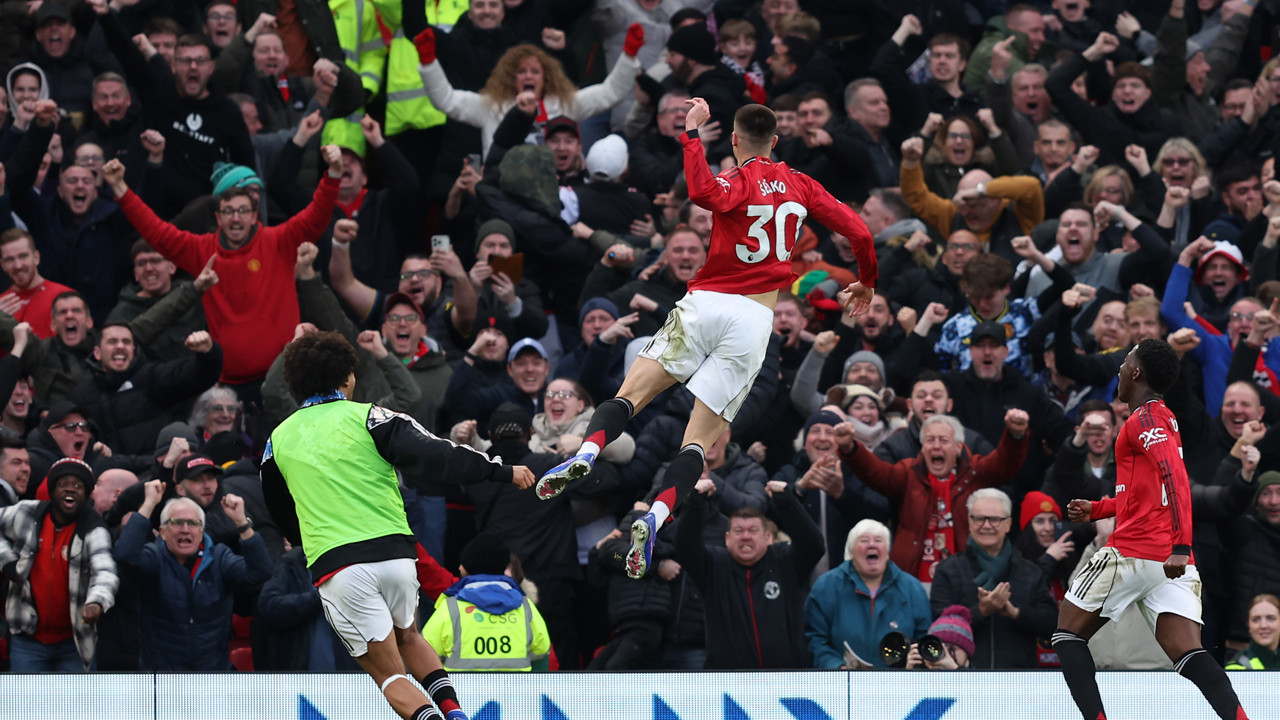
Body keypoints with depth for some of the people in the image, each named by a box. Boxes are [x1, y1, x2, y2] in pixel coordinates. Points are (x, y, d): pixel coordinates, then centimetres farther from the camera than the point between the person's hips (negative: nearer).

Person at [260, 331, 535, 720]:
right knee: (407, 636, 27)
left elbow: (279, 513, 25)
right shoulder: (366, 417, 1)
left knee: (390, 675, 3)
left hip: (334, 567, 0)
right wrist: (502, 471, -3)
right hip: (393, 554, 0)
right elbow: (433, 455, -9)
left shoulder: (279, 439, 12)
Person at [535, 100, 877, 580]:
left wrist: (691, 133, -13)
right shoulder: (800, 186, 14)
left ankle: (587, 451, -31)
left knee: (628, 398, -1)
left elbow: (704, 192, -23)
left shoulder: (737, 182, 2)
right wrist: (867, 283, 32)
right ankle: (656, 517, -26)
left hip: (705, 305, -2)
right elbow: (858, 232, 15)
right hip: (756, 319, 2)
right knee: (699, 439, -2)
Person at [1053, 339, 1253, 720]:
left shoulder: (1145, 418, -7)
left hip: (1133, 552, -8)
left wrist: (1180, 544, -31)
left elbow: (1175, 477, -22)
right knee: (1190, 657, -5)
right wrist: (1096, 509, 40)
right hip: (1172, 560, 8)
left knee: (1069, 632, 8)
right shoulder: (1164, 418, 23)